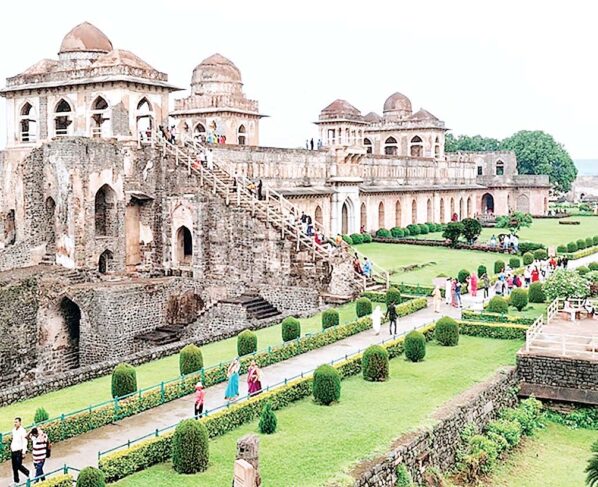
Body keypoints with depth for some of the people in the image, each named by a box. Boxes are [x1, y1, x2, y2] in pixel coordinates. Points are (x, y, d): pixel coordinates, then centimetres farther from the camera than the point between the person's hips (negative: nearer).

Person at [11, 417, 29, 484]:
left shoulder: (22, 431, -14)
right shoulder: (13, 430, 7)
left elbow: (24, 442, -14)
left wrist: (24, 452, -16)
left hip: (19, 451, -7)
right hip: (13, 451, 7)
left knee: (18, 466, -4)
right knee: (14, 467, 10)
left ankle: (27, 473, 21)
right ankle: (16, 481, 20)